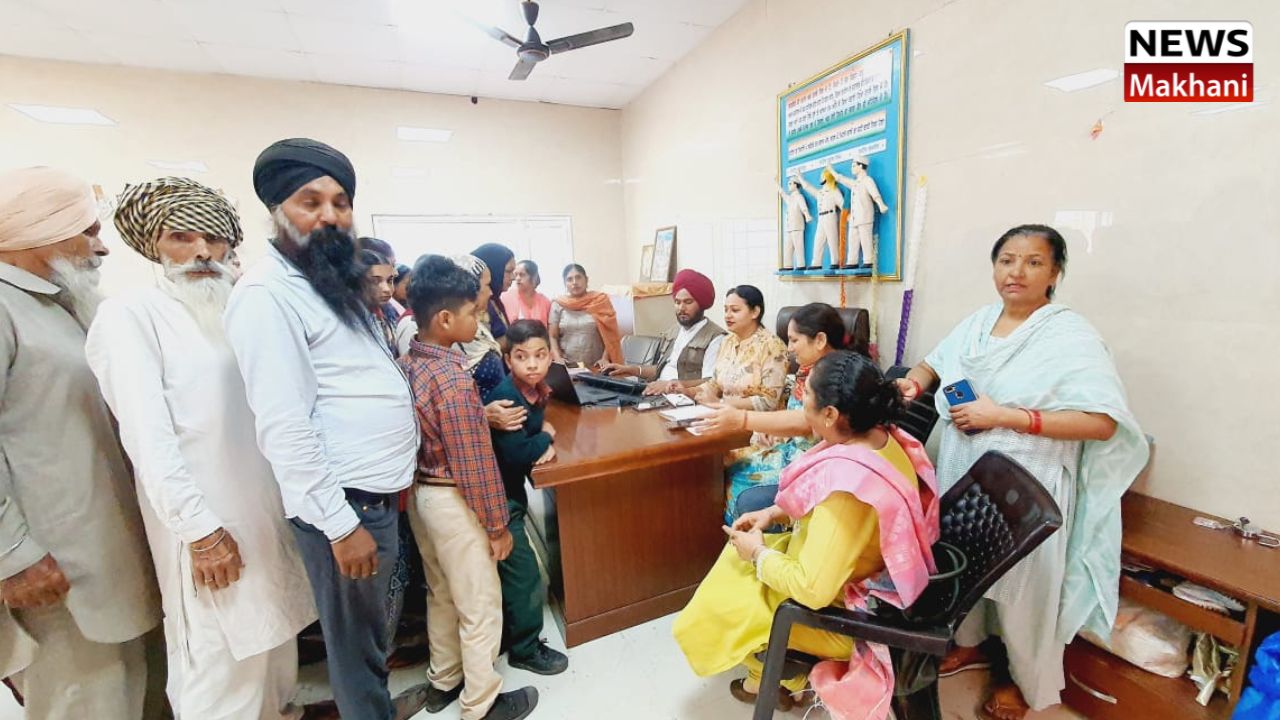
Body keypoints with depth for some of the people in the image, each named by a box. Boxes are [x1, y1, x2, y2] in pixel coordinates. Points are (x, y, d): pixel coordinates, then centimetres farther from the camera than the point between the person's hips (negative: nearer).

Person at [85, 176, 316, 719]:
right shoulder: (129, 315, -10)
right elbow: (147, 438, -17)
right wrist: (201, 529, -18)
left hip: (269, 505, 6)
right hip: (206, 520, -6)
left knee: (274, 630, 22)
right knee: (221, 665, 6)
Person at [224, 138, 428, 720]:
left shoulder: (335, 284, 13)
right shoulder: (268, 294, -17)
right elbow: (285, 427, -22)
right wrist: (340, 524, -21)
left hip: (376, 490, 9)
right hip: (343, 501, -9)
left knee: (372, 624, 26)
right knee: (355, 634, 11)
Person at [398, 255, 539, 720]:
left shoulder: (406, 363, -1)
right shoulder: (453, 379, -26)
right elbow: (475, 465, -22)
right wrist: (498, 524, -12)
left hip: (418, 492, 9)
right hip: (453, 501, -8)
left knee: (441, 594, 26)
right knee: (480, 607, 11)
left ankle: (443, 681, 45)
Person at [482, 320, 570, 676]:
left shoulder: (536, 390, -3)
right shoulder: (504, 397, -27)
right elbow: (516, 454, -32)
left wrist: (546, 445, -10)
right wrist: (547, 436, -15)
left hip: (512, 491, 8)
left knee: (507, 570, 22)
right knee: (523, 574, 3)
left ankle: (506, 637, 42)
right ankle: (525, 649, 24)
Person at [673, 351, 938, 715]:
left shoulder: (845, 481, -37)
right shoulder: (880, 437, -9)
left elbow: (813, 589, -33)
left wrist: (759, 554, -16)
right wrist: (775, 513, 1)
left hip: (841, 612, -8)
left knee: (712, 607, 6)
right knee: (740, 551, 20)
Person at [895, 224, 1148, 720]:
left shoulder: (1071, 335, -15)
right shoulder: (978, 321, 3)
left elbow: (1103, 422, -21)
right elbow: (936, 362, 17)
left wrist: (1005, 417, -26)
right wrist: (913, 382, -6)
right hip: (963, 472, 6)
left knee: (1022, 583, 12)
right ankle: (969, 644, 47)